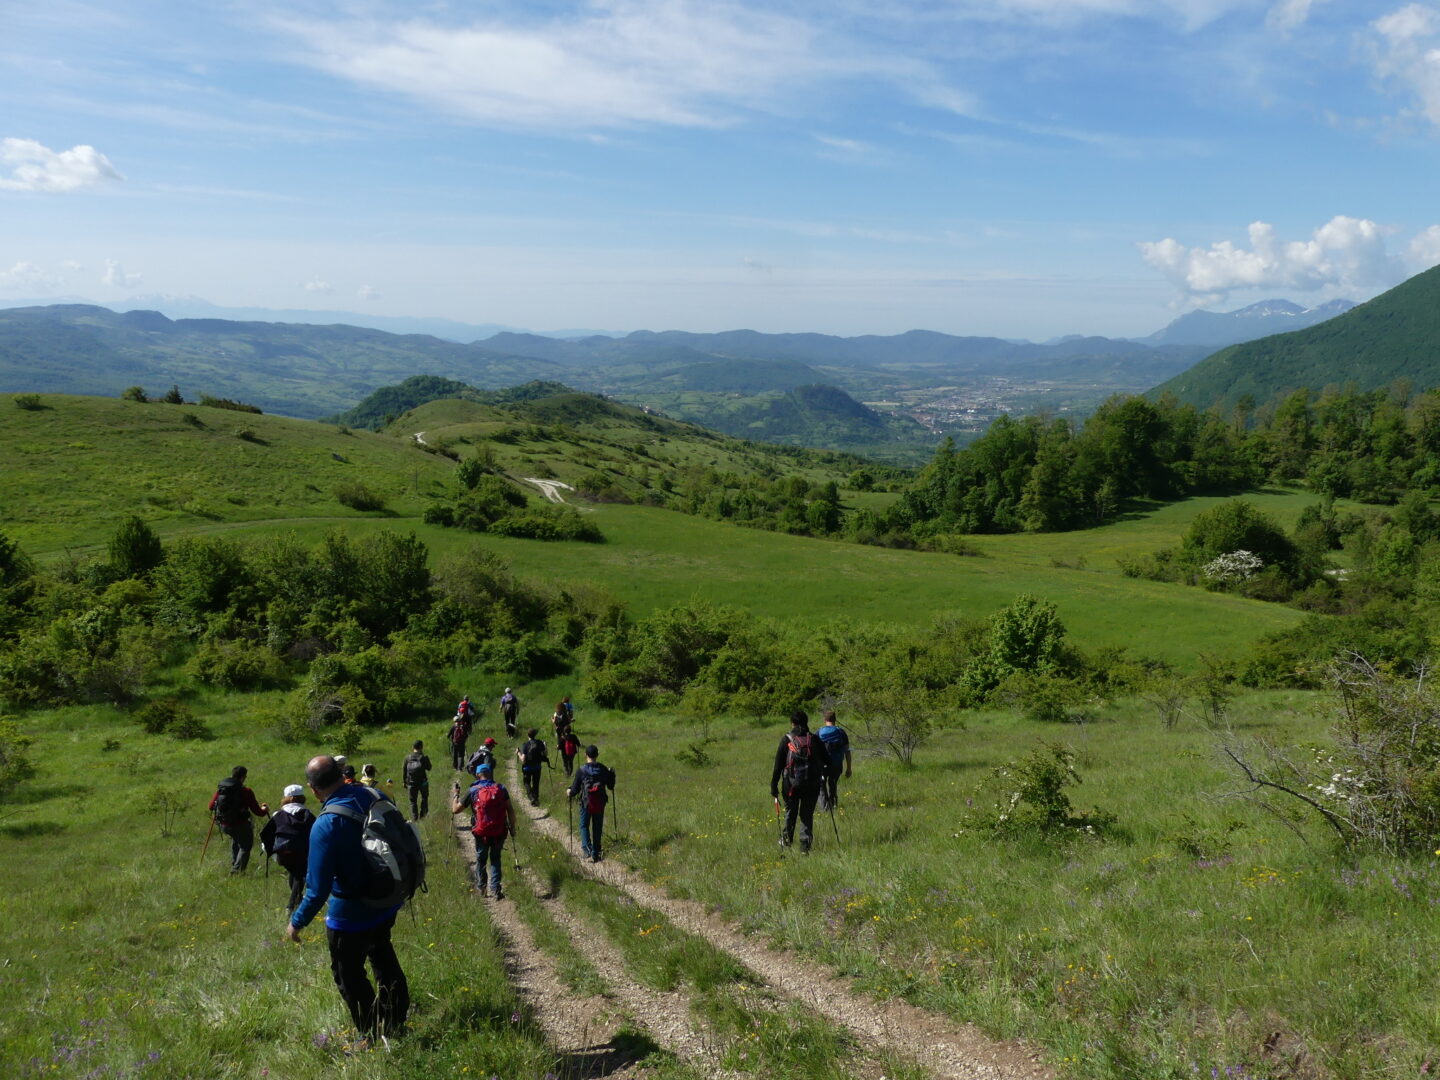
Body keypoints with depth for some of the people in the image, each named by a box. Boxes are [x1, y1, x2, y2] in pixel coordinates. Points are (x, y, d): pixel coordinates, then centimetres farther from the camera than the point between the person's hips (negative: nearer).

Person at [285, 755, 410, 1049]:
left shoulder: (325, 826, -30)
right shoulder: (376, 797, -11)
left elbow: (318, 889, -26)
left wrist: (297, 923, -10)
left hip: (351, 916, -7)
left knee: (349, 975, 16)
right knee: (384, 958, 29)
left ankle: (373, 1036, 29)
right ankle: (397, 1022, 44)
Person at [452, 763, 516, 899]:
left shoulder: (473, 791, -4)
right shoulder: (501, 789, -1)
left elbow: (455, 809, 1)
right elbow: (510, 809, -5)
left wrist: (455, 794, 18)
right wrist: (512, 828, 5)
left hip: (481, 833, -1)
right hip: (499, 832, 1)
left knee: (480, 860, 20)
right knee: (495, 860, 15)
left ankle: (481, 888, 30)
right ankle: (495, 889, 5)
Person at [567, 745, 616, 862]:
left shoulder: (581, 770, -11)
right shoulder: (603, 770, -3)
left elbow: (575, 789, -6)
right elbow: (611, 787, 7)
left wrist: (570, 793, 16)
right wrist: (612, 774, 23)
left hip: (586, 803, -2)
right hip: (600, 804, 2)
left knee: (584, 826, 11)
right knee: (597, 828, 14)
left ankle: (588, 850, -7)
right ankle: (596, 853, 19)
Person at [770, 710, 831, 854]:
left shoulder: (786, 739, -2)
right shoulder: (814, 739, 3)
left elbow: (778, 765, -4)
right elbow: (827, 761, 7)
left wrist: (774, 787, 0)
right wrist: (824, 776, 26)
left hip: (792, 783, -1)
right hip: (812, 784, 1)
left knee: (790, 811, 19)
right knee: (807, 815, 9)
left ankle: (787, 839, 31)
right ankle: (805, 846, 4)